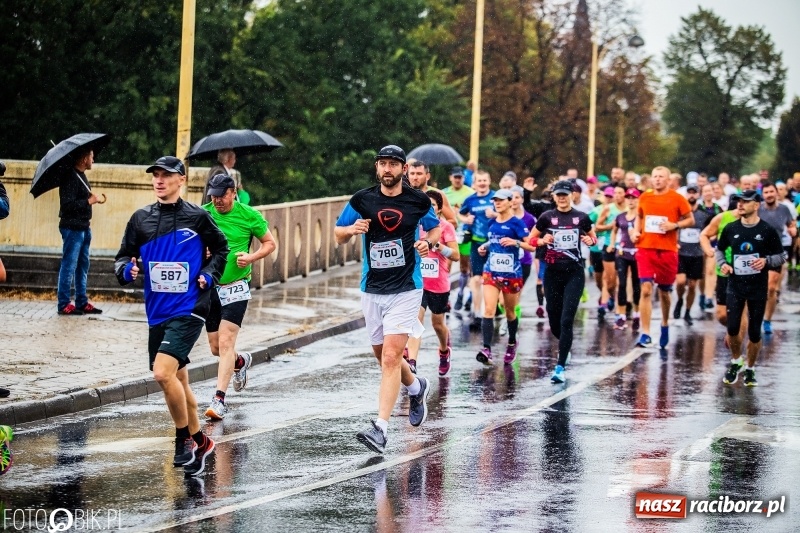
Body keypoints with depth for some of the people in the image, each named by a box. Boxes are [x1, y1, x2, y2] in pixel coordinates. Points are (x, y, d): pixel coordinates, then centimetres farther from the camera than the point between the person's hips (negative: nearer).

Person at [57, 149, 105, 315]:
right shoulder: (70, 177, -17)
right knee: (69, 266, -4)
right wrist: (89, 201, -21)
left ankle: (82, 303, 20)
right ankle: (64, 305, 0)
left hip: (83, 227, 10)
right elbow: (67, 205, -24)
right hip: (72, 228, -10)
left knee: (82, 266, 14)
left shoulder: (81, 176, 13)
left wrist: (94, 198, 11)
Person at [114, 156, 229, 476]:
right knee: (177, 381, 15)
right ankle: (199, 442, 31)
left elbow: (220, 248, 12)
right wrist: (127, 270, -11)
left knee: (163, 373, -21)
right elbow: (123, 257, 10)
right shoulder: (141, 219, 5)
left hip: (188, 309, -5)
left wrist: (209, 275, -2)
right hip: (157, 313, 5)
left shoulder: (197, 217, -3)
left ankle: (184, 439, -4)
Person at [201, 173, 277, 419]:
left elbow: (270, 243, 6)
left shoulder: (248, 215, -5)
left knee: (225, 343, -15)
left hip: (236, 286, -4)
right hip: (209, 286, 4)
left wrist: (251, 257, -12)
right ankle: (241, 361, 44)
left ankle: (219, 399, -14)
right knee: (216, 348, 11)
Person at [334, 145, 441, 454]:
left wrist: (429, 242, -6)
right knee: (382, 355, 15)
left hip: (406, 289, -4)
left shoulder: (419, 201, -2)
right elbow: (338, 234, 9)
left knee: (391, 357, -15)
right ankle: (416, 388, 46)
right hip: (372, 289, 4)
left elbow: (435, 228, 16)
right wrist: (353, 229, -14)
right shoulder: (362, 200, -1)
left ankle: (380, 429, -18)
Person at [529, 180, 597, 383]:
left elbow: (592, 237, 16)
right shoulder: (547, 217, 2)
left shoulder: (581, 217, 1)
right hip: (553, 273, 2)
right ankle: (565, 345, 44)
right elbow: (531, 239, 10)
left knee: (566, 320, -12)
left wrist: (590, 241, -7)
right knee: (554, 322, 9)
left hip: (574, 274, -2)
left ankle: (560, 367, -12)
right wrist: (543, 241, -11)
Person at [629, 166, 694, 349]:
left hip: (668, 250, -1)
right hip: (646, 248, 1)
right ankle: (645, 335, -13)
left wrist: (675, 225, -14)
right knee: (646, 290, -11)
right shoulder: (644, 198, 8)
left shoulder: (677, 199, -1)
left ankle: (665, 325, 37)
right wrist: (636, 231, 5)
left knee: (664, 291, 10)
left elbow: (690, 220, 3)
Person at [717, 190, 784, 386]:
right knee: (733, 328, -5)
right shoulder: (731, 229, 1)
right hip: (735, 285, 2)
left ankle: (750, 369, 21)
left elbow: (781, 257, 0)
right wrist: (723, 264, -5)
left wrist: (766, 261, -20)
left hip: (758, 287, -2)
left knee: (754, 332, 3)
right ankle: (735, 361, 21)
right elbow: (719, 249, 15)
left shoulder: (768, 230, -6)